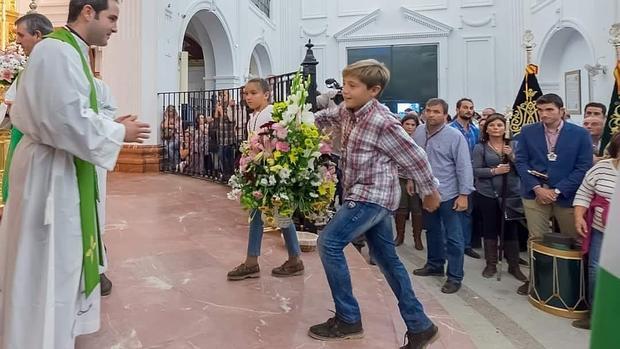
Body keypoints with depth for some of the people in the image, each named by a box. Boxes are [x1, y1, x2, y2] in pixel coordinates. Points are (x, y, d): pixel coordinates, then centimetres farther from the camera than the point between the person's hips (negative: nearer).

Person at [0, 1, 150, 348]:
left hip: (64, 169, 10)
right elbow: (69, 120, -25)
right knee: (48, 262, 2)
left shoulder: (71, 52, 14)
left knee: (62, 259, 20)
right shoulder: (56, 50, -18)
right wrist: (120, 132, -13)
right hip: (51, 170, -10)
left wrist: (112, 125, 7)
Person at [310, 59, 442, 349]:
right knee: (387, 259, 12)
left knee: (329, 243, -9)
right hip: (369, 196, 9)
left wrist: (430, 192, 0)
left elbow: (414, 158, -11)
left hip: (372, 197, -9)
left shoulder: (383, 123, -20)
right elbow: (325, 118, 25)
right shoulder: (346, 110, 4)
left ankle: (348, 320, 3)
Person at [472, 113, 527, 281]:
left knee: (511, 229, 4)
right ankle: (491, 264, 21)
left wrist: (512, 156, -15)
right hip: (487, 194, -1)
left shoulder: (513, 145, 5)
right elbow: (475, 171, -7)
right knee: (490, 229, 8)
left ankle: (514, 266, 19)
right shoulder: (480, 147, -1)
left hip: (511, 194, 1)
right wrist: (495, 171, -19)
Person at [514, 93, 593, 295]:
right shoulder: (527, 132, 2)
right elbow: (521, 162, 1)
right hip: (535, 193, 1)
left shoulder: (580, 134, -2)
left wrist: (557, 190, -13)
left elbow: (583, 167, -5)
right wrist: (537, 188, -11)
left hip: (567, 195, 0)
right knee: (536, 239, 4)